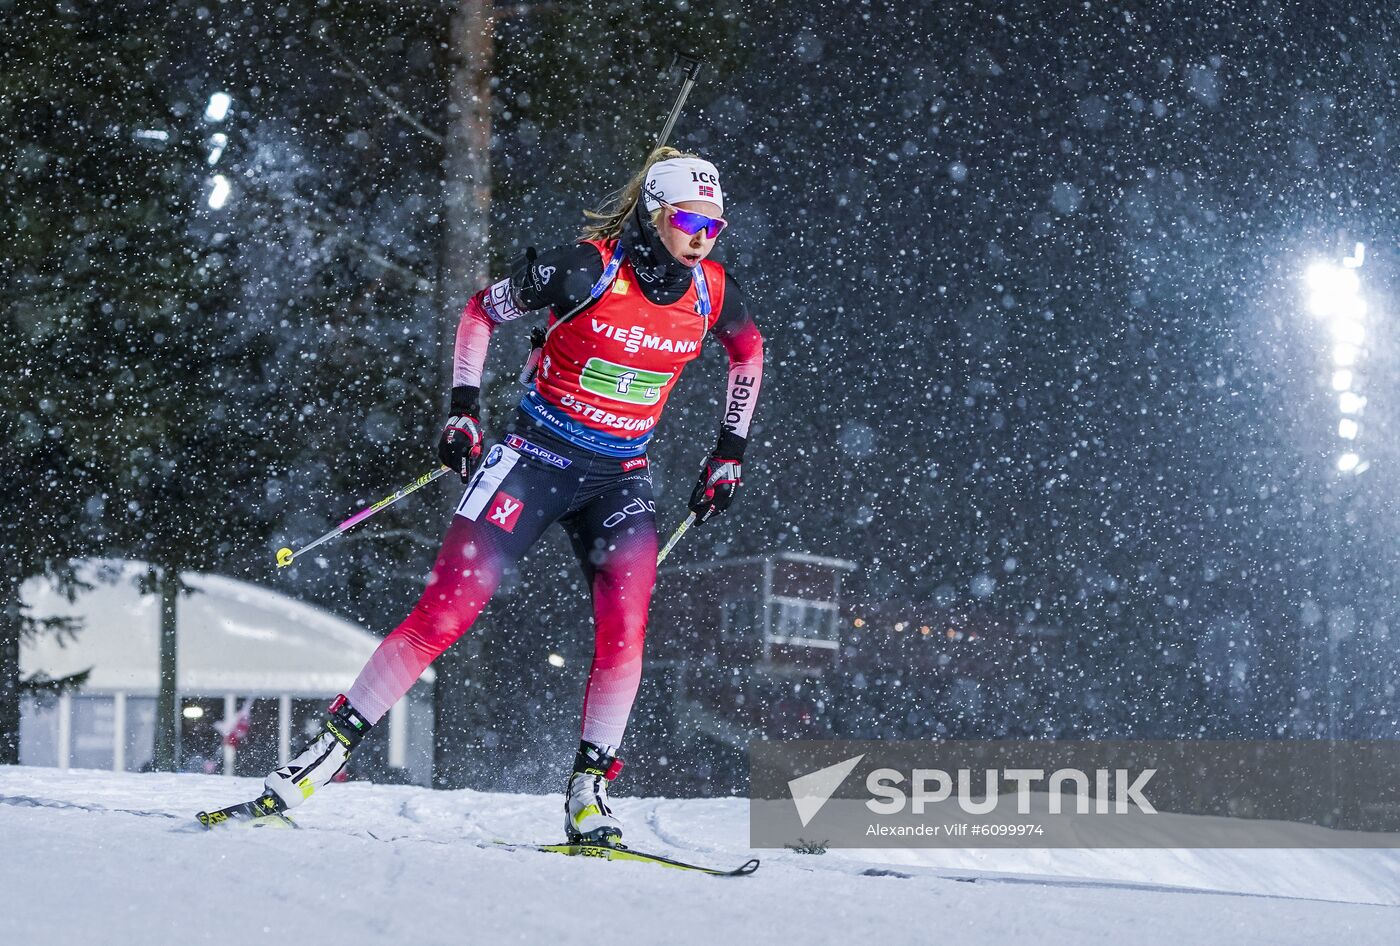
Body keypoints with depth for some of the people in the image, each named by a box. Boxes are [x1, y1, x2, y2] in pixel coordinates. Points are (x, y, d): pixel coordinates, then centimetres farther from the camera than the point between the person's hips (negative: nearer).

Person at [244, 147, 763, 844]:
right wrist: (463, 409, -7)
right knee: (448, 608, -12)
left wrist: (731, 450, 15)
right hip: (537, 454, -3)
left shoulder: (712, 292, -5)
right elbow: (481, 312, -2)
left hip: (620, 479, 3)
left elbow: (749, 352, 18)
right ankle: (333, 745, -5)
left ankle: (587, 793, -6)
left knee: (624, 627, -18)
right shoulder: (583, 270, -17)